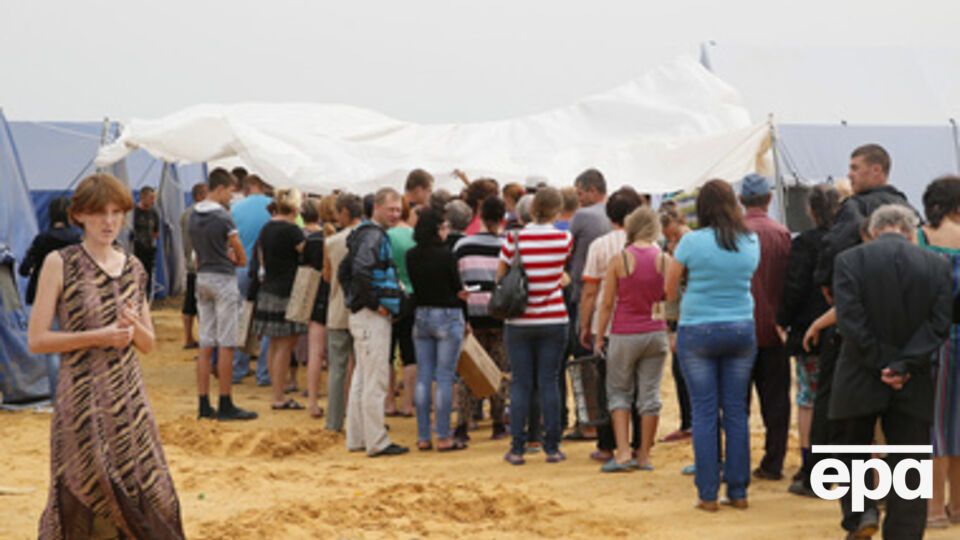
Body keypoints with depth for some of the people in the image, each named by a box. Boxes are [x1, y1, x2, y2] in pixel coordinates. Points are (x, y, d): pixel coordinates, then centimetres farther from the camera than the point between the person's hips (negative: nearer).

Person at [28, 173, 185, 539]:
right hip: (82, 401, -5)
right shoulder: (59, 263, -5)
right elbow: (36, 340, -8)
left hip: (130, 399, 5)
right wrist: (98, 336, -16)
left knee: (147, 495, 4)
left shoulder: (133, 268, 10)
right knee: (85, 502, 0)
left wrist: (133, 328, -7)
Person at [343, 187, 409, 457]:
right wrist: (374, 303, -20)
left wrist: (355, 299, 19)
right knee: (376, 379, -8)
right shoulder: (373, 236, -14)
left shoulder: (365, 234, 17)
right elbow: (360, 271, -29)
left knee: (362, 377, 14)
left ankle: (356, 438, 20)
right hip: (373, 316, -10)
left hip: (362, 314, 10)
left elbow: (345, 271, 25)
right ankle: (377, 441, -6)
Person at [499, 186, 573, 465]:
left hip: (519, 322, 0)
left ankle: (517, 448, 4)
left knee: (520, 384, 4)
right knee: (549, 383, 5)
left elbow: (500, 277, 1)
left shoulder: (514, 239, -7)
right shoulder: (564, 239, -5)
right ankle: (552, 447, 6)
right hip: (553, 321, 0)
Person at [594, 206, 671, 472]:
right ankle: (644, 455, 12)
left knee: (618, 392, 9)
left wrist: (599, 336, 4)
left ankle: (623, 452, -1)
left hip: (624, 334, -2)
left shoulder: (619, 259, -9)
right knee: (649, 393, 8)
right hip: (656, 333, 2)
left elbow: (607, 303, -5)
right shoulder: (664, 260, -2)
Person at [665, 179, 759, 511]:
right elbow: (746, 280, 12)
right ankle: (738, 491, 11)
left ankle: (708, 494, 2)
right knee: (736, 411, 8)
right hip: (741, 330, 3)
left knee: (705, 412, 2)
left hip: (698, 331, -3)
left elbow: (669, 290, -3)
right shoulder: (751, 242, 0)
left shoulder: (692, 241, -9)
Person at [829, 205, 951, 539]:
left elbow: (850, 320, -14)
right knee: (909, 464, 8)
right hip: (915, 385, 1)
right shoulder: (938, 265, 0)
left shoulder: (849, 261, -6)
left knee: (851, 449, 19)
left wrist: (881, 364, -8)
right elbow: (940, 325, -7)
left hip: (860, 380, -1)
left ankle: (861, 512, 4)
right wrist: (904, 367, -11)